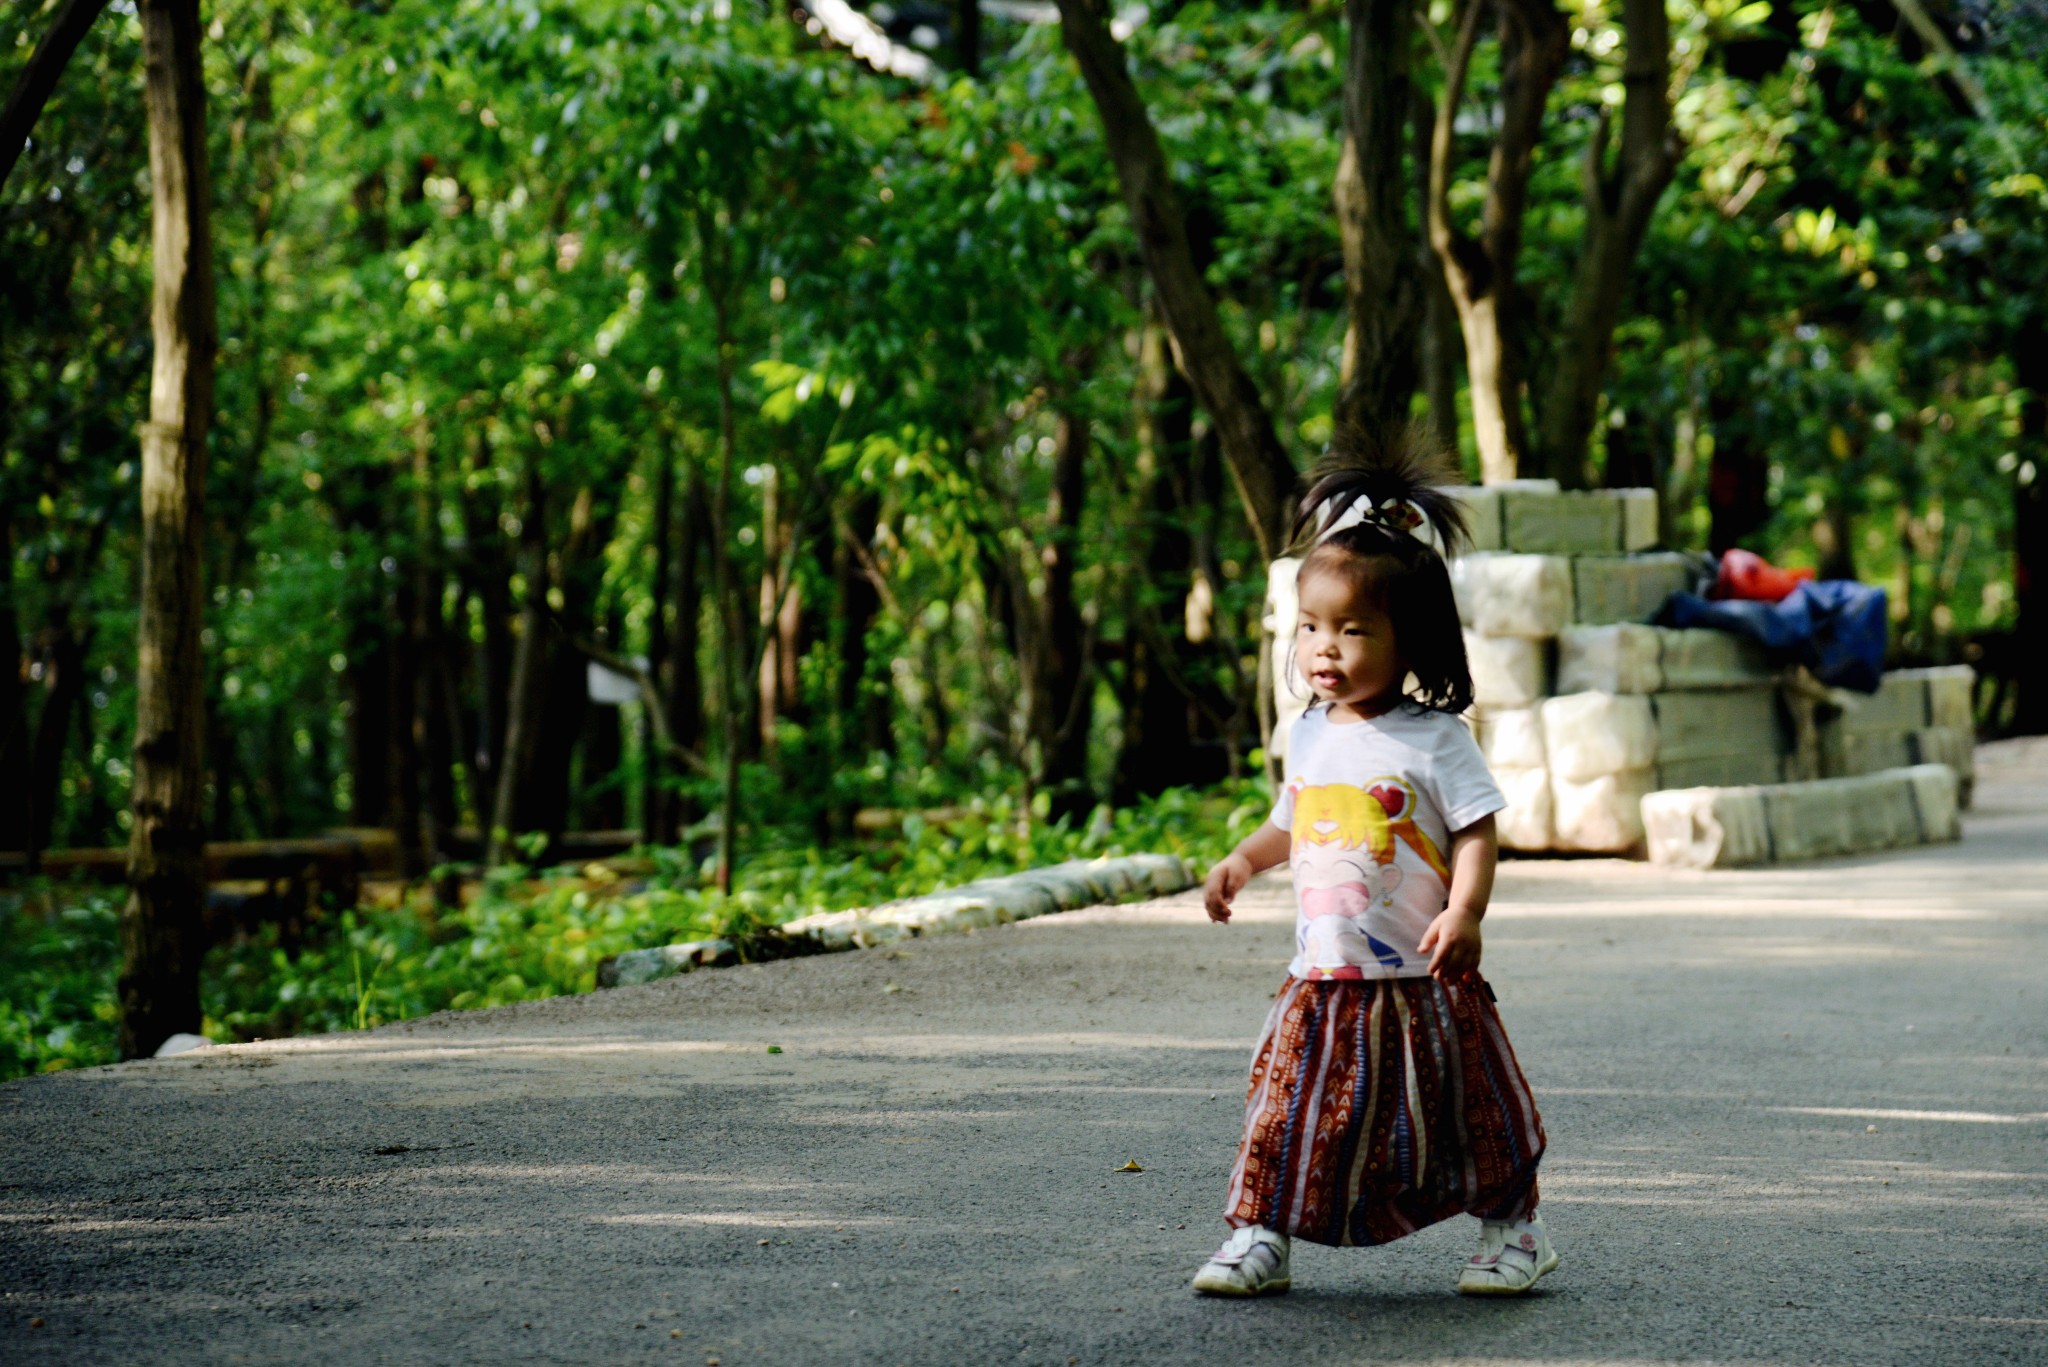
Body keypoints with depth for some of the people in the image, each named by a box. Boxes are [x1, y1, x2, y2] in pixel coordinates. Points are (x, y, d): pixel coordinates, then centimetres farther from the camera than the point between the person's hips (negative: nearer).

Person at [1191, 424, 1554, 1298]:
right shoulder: (1309, 738, 8)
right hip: (1322, 979, 4)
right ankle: (1262, 1235, 9)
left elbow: (1475, 833, -12)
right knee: (1291, 1112, 0)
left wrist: (1464, 909, -26)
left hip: (1421, 982, -4)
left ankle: (1511, 1227, 24)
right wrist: (1245, 860, 8)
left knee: (1464, 1116, 6)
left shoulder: (1433, 740, -10)